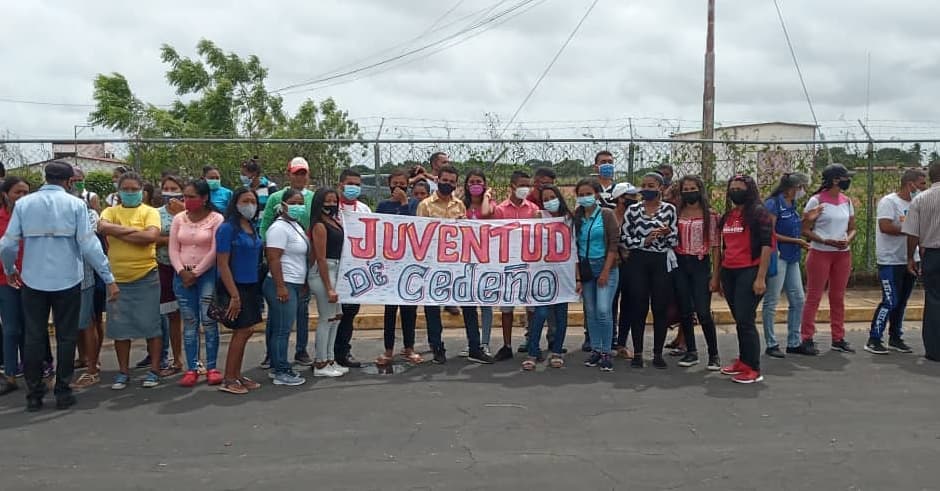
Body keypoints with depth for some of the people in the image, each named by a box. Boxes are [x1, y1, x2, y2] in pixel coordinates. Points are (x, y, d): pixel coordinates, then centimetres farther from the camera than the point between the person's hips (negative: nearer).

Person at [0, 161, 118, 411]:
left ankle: (34, 395, 16)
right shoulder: (75, 204, -7)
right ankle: (62, 392, 13)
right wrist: (109, 278, -8)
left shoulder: (23, 204, 0)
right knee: (66, 337, 9)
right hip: (67, 281, -2)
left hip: (33, 281, 2)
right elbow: (89, 245, -13)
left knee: (33, 337, 11)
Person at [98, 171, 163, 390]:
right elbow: (102, 227, -14)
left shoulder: (150, 212, 0)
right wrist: (132, 230, -16)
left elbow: (151, 235, -18)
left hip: (146, 277, -3)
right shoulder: (111, 211, 8)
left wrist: (118, 233, -12)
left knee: (150, 325, 2)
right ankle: (123, 371, 21)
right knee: (120, 328, 9)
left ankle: (154, 370, 13)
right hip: (117, 279, 3)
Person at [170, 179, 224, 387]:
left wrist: (196, 273, -10)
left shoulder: (216, 219, -5)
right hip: (183, 275, 4)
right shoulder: (178, 219, 9)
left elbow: (214, 251, -10)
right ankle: (191, 369, 9)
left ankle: (212, 367, 4)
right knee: (189, 323, 5)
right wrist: (182, 272, -7)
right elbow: (173, 249, 6)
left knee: (209, 321, -4)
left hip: (207, 274, -4)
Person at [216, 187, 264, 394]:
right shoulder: (227, 228, -12)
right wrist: (234, 295, -19)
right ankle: (228, 380, 6)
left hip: (251, 286, 7)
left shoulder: (252, 227, 10)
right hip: (235, 286, -7)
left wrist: (256, 288, 11)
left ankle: (236, 375, 21)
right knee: (242, 331, -5)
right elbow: (222, 264, -16)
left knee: (245, 332, 10)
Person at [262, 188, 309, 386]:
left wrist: (302, 284, 22)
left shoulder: (296, 226, 17)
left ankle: (277, 367, 20)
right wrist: (280, 287, -23)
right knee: (282, 329, -5)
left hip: (294, 285, 9)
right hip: (283, 285, -9)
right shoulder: (279, 227, -13)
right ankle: (281, 372, 1)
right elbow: (273, 259, -19)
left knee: (279, 329, 14)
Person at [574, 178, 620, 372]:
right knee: (590, 312, 6)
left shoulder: (606, 214, -4)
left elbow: (614, 243, -7)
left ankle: (606, 353, -2)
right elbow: (574, 248, 5)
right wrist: (578, 277, 0)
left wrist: (605, 272, -13)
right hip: (585, 269, 4)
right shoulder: (576, 217, 6)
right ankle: (595, 350, 16)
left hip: (605, 267, -4)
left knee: (603, 311, -12)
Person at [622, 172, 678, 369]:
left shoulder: (669, 209, 3)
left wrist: (668, 233, -17)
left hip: (661, 262, 0)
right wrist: (644, 242, -11)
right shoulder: (632, 210, 4)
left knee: (660, 308, 3)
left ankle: (658, 353, 14)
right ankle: (637, 353, 12)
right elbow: (624, 239, 2)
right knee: (639, 308, 3)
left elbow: (675, 241, 3)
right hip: (638, 262, 0)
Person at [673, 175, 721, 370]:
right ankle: (691, 352, 19)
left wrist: (716, 273, -7)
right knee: (685, 311, 7)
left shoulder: (710, 215, -1)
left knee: (703, 312, -7)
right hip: (680, 264, 3)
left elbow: (715, 245, -2)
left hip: (701, 264, -3)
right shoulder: (676, 213, 7)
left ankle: (714, 354, 7)